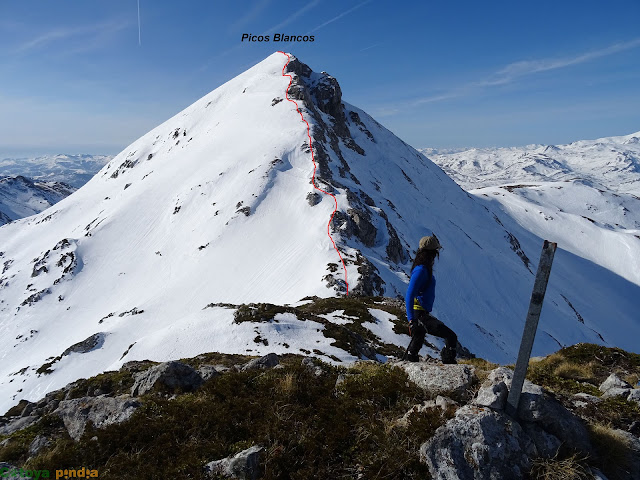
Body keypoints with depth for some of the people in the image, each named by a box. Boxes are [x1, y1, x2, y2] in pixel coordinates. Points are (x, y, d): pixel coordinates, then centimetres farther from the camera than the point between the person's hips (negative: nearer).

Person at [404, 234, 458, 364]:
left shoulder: (424, 268, 12)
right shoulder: (421, 270, -19)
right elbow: (409, 296, -24)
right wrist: (411, 320, -28)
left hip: (422, 313, 10)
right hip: (420, 314, -10)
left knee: (416, 345, 17)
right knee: (451, 337, -9)